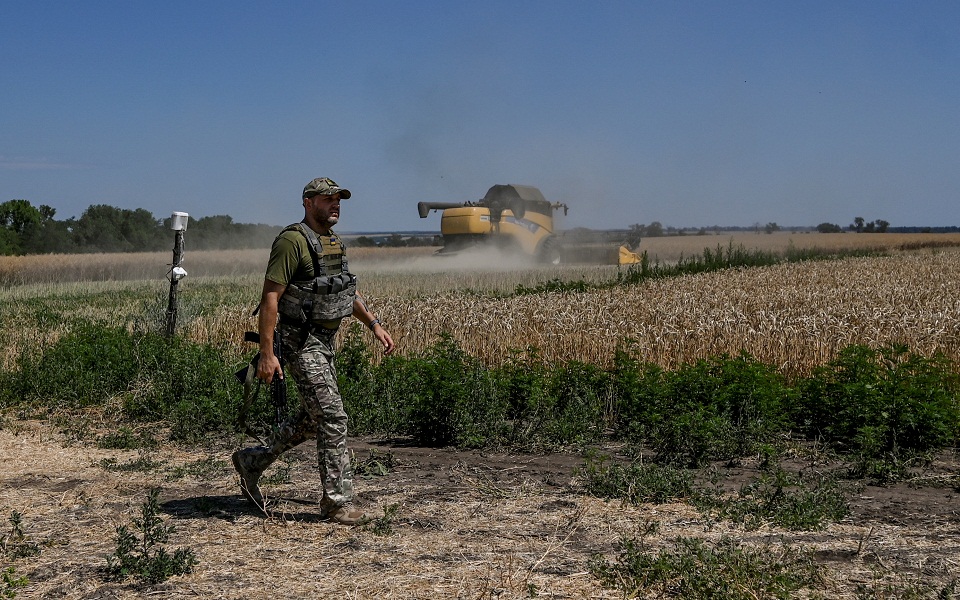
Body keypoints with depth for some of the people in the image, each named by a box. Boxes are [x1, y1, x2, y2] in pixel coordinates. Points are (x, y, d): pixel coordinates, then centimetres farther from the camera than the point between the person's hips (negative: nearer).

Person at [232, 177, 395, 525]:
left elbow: (348, 290, 26)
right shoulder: (292, 241, -16)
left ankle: (252, 462, 31)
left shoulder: (334, 243, 13)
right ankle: (337, 502, 0)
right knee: (332, 419, -9)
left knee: (311, 419, 16)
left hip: (325, 341, 10)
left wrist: (374, 324, 18)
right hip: (301, 342, -10)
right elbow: (270, 297, -19)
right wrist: (267, 353, -23)